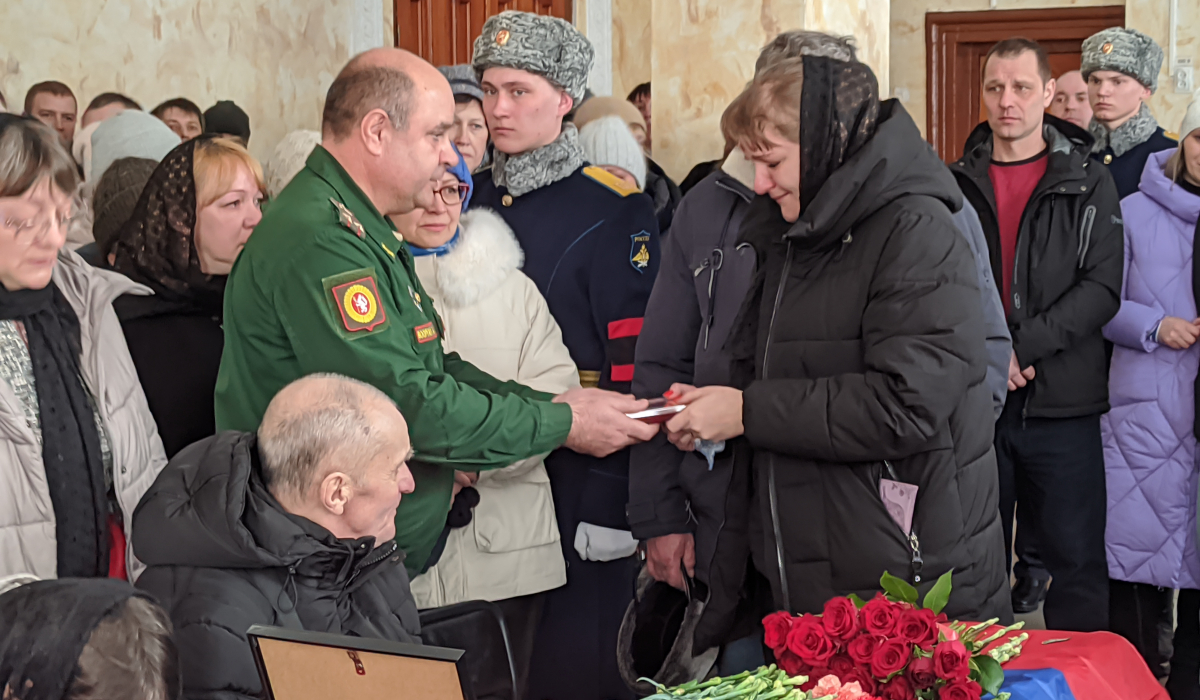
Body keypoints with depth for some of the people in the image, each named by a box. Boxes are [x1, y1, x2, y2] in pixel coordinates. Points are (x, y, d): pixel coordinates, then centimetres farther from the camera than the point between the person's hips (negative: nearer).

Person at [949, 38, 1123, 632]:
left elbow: (1102, 288, -7)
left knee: (1078, 561, 2)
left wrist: (1022, 345, -16)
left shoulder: (1088, 185, 3)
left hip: (1062, 405, -2)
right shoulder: (956, 183, 9)